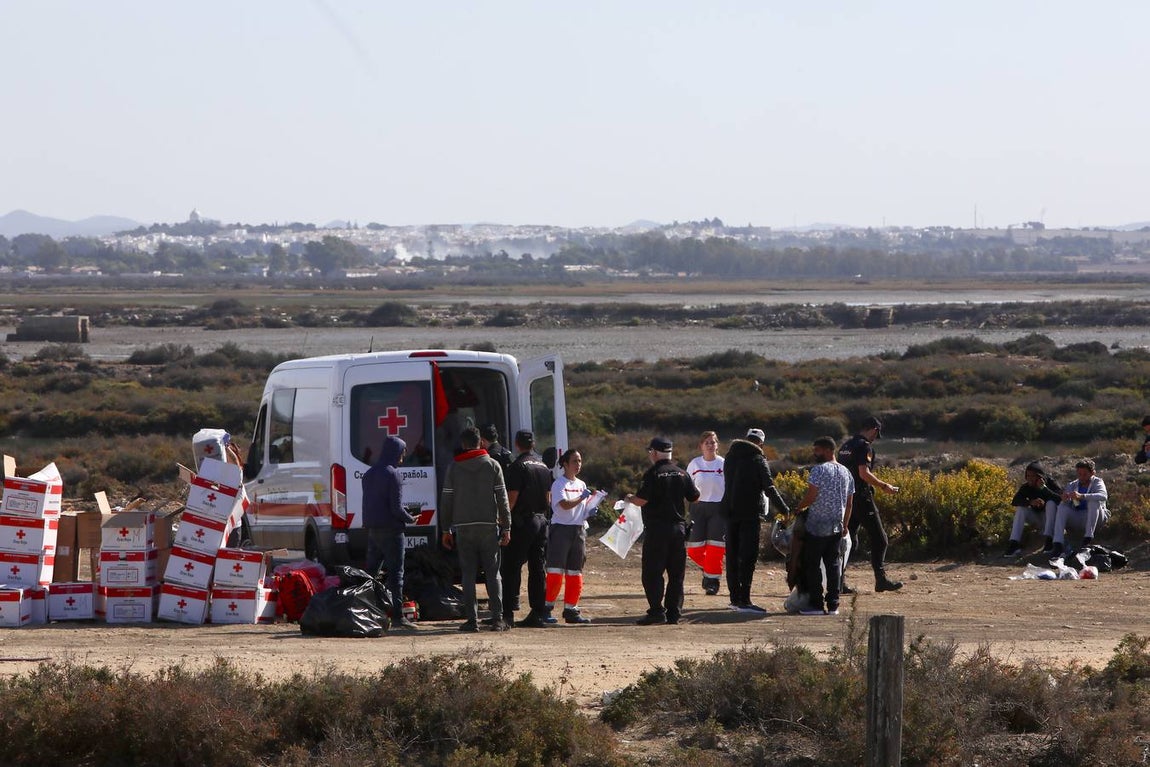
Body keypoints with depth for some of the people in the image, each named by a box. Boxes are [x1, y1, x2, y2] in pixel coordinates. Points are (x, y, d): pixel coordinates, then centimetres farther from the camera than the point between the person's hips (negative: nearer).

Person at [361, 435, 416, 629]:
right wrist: (410, 519, 0)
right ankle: (397, 616, -7)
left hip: (372, 530, 8)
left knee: (371, 572, 12)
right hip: (391, 531, -7)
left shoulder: (369, 474, 13)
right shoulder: (393, 474, -13)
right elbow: (397, 507, -17)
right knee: (395, 573, -5)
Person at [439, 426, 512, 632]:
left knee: (468, 574, 2)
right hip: (488, 525, 0)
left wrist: (446, 529, 11)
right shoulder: (492, 465, 3)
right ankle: (497, 619, -4)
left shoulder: (454, 468, 3)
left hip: (463, 528, 0)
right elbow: (502, 499, 2)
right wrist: (506, 528, 5)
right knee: (492, 573, 2)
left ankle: (472, 619, -3)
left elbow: (446, 500, 4)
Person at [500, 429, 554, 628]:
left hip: (522, 522, -7)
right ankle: (538, 613, 8)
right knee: (538, 568, 8)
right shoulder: (543, 467, 13)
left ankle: (508, 613, -11)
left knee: (511, 567, -5)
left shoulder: (518, 466, -10)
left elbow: (512, 498, -14)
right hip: (541, 521, 7)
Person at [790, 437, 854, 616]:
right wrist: (845, 525, 20)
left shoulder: (819, 470, -12)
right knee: (833, 564, 9)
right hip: (836, 527, 6)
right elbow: (849, 503, 13)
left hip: (817, 527, -6)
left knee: (812, 564, 1)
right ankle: (833, 605, 7)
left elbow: (811, 496, -17)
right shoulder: (846, 472, 10)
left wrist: (799, 507, 1)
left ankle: (815, 603, -1)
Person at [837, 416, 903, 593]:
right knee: (878, 539, 0)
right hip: (861, 497, -9)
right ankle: (881, 580, -1)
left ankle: (840, 582, 4)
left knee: (848, 540, 10)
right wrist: (884, 486, -11)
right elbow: (864, 473, -21)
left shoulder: (845, 446, 15)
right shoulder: (864, 446, -12)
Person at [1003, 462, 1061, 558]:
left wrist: (1044, 488, -35)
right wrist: (1030, 502, -37)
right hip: (1037, 520, 3)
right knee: (1021, 508, -20)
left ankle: (1049, 540, -38)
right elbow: (1015, 501, -20)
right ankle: (1014, 544, -32)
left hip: (1052, 519, -3)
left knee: (1051, 503, -30)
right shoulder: (1027, 487, -5)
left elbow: (1060, 499, -30)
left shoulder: (1051, 484, -14)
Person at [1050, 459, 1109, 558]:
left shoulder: (1097, 482, 0)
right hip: (1077, 519, 3)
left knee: (1094, 501, -29)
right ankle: (1058, 545, -33)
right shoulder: (1073, 485, 12)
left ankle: (1088, 538, -32)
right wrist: (1065, 498, -28)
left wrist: (1081, 496, -36)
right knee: (1062, 506, -20)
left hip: (1096, 518, -3)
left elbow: (1103, 496, -23)